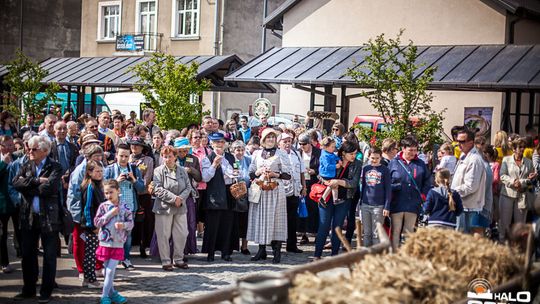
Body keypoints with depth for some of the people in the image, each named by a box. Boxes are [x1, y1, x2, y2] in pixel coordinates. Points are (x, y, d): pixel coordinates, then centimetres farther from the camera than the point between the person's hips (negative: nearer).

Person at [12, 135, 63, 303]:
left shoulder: (55, 167, -7)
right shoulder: (26, 166, 9)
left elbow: (49, 187, -21)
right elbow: (16, 183, -7)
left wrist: (27, 186, -10)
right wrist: (37, 181, -17)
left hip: (48, 216, -5)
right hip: (28, 216, 5)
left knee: (49, 256, 4)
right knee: (27, 254, 11)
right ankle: (28, 289, 24)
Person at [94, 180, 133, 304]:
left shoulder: (124, 207, -2)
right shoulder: (103, 206, -2)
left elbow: (131, 223, 1)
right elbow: (97, 222, -7)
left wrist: (123, 225, -20)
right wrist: (110, 214, -15)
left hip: (118, 244, -1)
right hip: (105, 243, 1)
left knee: (111, 270, -2)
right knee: (107, 270, 9)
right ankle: (112, 293, 19)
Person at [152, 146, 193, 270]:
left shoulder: (182, 170, 10)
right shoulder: (158, 171, -3)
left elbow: (188, 187, 6)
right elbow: (158, 189, -12)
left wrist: (181, 198, -12)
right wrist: (173, 198, -17)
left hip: (180, 208, 4)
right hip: (164, 207, -4)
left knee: (182, 234, 6)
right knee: (164, 235, -1)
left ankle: (178, 259, 19)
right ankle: (166, 261, 9)